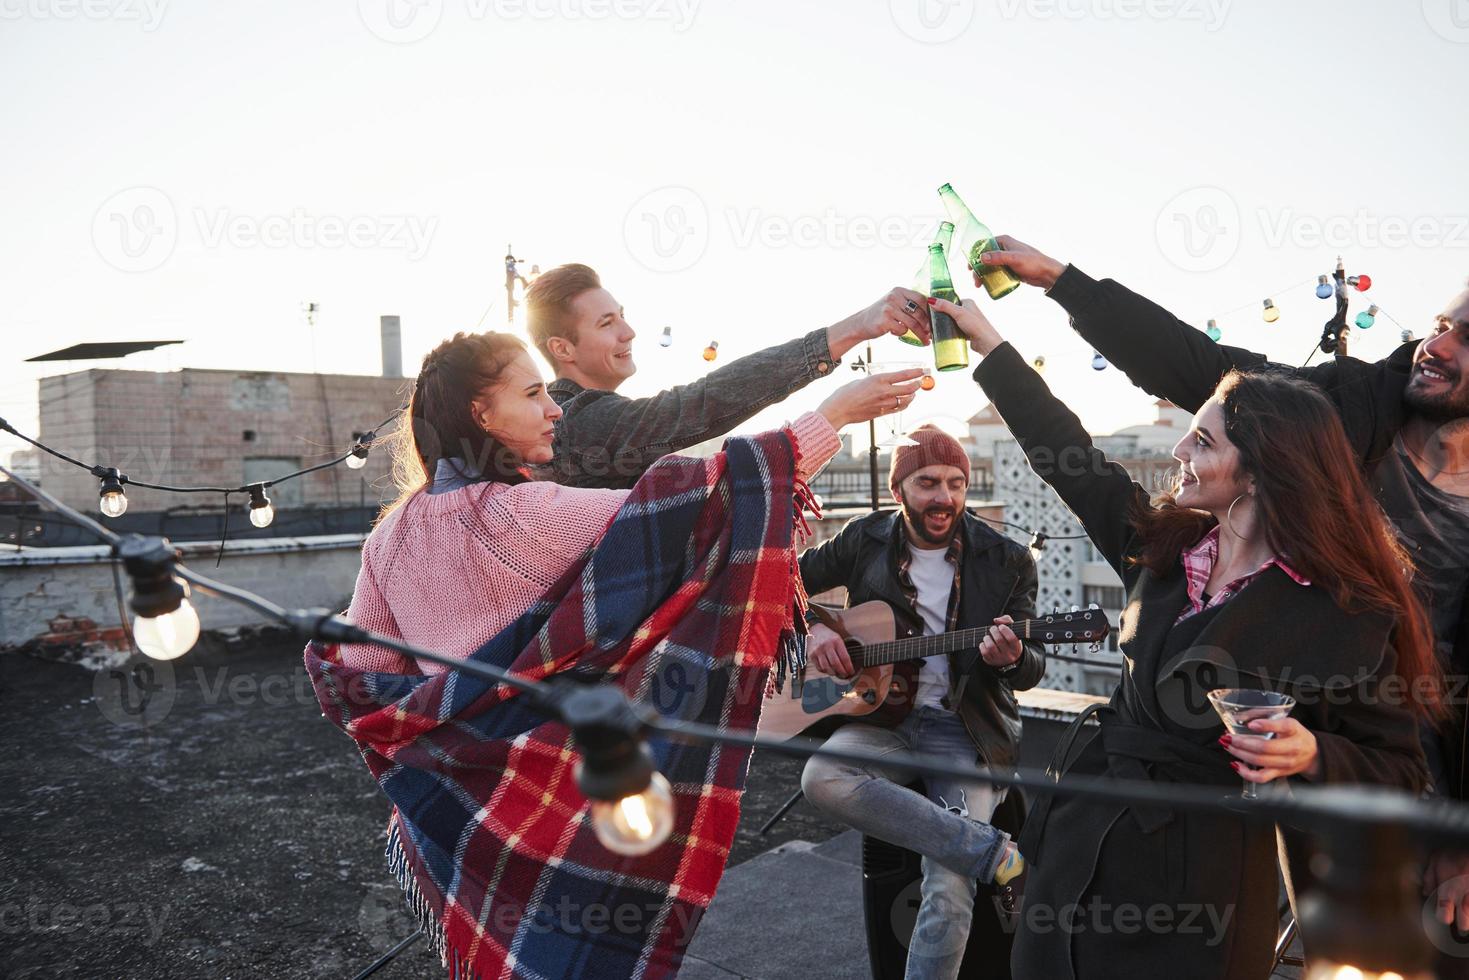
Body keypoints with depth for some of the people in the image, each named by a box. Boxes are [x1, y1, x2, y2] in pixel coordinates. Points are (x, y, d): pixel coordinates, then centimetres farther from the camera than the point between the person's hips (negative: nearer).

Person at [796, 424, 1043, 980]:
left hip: (965, 727, -2)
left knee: (948, 891, -22)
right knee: (822, 778, -32)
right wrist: (810, 627, -7)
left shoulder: (1006, 560, 0)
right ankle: (998, 855, -22)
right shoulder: (865, 540, 4)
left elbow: (1032, 669, 2)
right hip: (882, 711, 2)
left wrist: (1010, 658, -23)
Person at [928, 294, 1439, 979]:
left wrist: (1311, 755, -25)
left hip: (1202, 883, -5)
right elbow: (1070, 457, 9)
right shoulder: (1163, 546, 2)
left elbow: (1398, 773, -4)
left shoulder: (1352, 613, -12)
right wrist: (987, 342, 12)